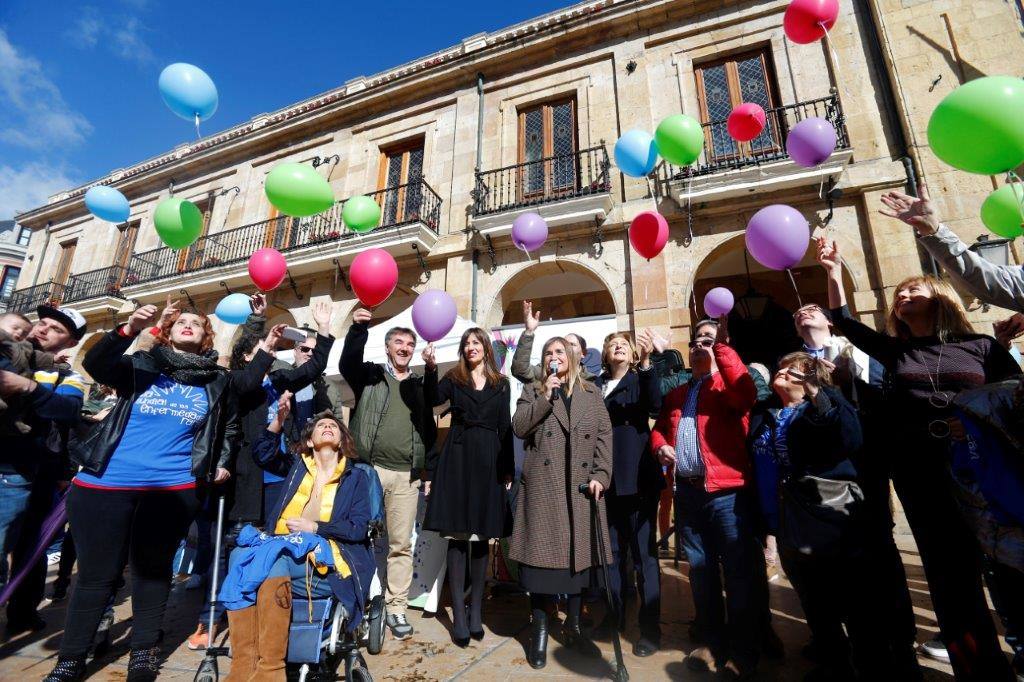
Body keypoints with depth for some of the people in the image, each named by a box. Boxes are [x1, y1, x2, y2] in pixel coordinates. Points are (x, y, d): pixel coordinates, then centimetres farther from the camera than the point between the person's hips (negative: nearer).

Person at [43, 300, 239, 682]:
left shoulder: (217, 381, 10)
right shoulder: (140, 364, 7)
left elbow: (230, 425, 22)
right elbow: (94, 365, -13)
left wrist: (223, 462, 12)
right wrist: (129, 329, -27)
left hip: (174, 487, 1)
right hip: (106, 483, 0)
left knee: (152, 568, 10)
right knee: (97, 572, 7)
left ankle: (144, 650, 26)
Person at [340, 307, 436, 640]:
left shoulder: (421, 385, 15)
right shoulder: (370, 375, 8)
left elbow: (429, 427, 13)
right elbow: (347, 363, -13)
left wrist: (425, 463, 1)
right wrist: (358, 328, -25)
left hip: (406, 475, 2)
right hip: (370, 469, -2)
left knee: (401, 544, 6)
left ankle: (396, 609, 17)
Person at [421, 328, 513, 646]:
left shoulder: (501, 384, 10)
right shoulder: (453, 378, 8)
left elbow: (505, 428, 8)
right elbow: (433, 399, -12)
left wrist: (509, 469, 4)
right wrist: (430, 368, -27)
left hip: (489, 462, 1)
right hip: (457, 459, -1)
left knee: (481, 538, 8)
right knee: (457, 537, 0)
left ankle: (476, 611, 20)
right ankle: (459, 615, 9)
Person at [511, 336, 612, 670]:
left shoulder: (591, 392, 12)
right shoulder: (533, 390, 9)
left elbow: (604, 435, 5)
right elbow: (518, 428, -5)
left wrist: (600, 475, -6)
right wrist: (545, 396, -13)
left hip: (582, 485, 2)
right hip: (543, 484, -1)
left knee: (580, 551, 9)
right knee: (543, 551, 2)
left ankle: (573, 626, 27)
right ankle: (539, 629, 19)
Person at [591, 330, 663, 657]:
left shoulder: (640, 380, 0)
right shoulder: (597, 385, 8)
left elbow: (655, 406, -22)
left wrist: (646, 362, -34)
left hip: (638, 478, -4)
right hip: (607, 479, 4)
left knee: (643, 552, 3)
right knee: (612, 550, 16)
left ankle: (650, 628, 16)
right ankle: (614, 615, 33)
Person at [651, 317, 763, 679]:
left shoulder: (729, 385, -1)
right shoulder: (676, 394, 17)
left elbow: (745, 394, -25)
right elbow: (659, 428, 22)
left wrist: (722, 344, -23)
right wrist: (660, 446, -1)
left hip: (727, 492, -6)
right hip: (687, 492, 6)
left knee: (740, 572, 5)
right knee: (700, 570, 16)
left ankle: (743, 651, 24)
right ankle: (713, 643, 33)